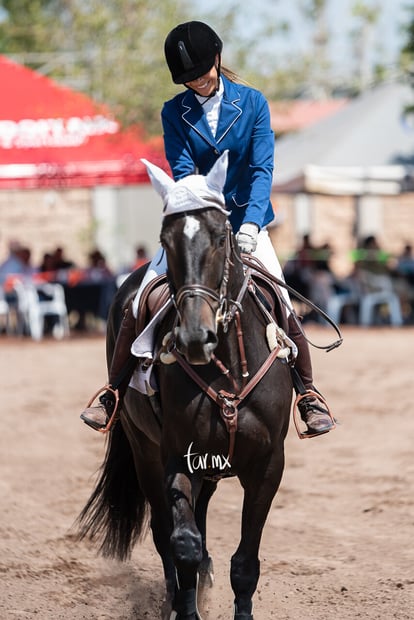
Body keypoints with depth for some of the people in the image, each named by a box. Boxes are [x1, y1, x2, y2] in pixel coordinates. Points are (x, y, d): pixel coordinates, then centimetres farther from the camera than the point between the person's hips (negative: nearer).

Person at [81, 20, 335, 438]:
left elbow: (262, 169, -10)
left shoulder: (252, 103, -4)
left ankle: (309, 395, 2)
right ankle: (114, 392, 1)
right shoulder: (174, 113, -2)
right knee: (139, 303, -12)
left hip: (245, 222, -1)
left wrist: (250, 224, -24)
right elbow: (182, 172, -9)